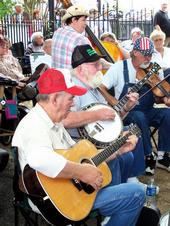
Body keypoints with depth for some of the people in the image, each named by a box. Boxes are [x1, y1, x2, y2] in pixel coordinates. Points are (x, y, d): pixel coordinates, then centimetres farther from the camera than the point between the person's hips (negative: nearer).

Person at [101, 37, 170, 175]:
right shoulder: (119, 67, -8)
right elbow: (101, 88, -11)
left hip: (147, 111, 4)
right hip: (126, 113, -4)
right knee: (140, 117, -36)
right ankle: (148, 157, -20)